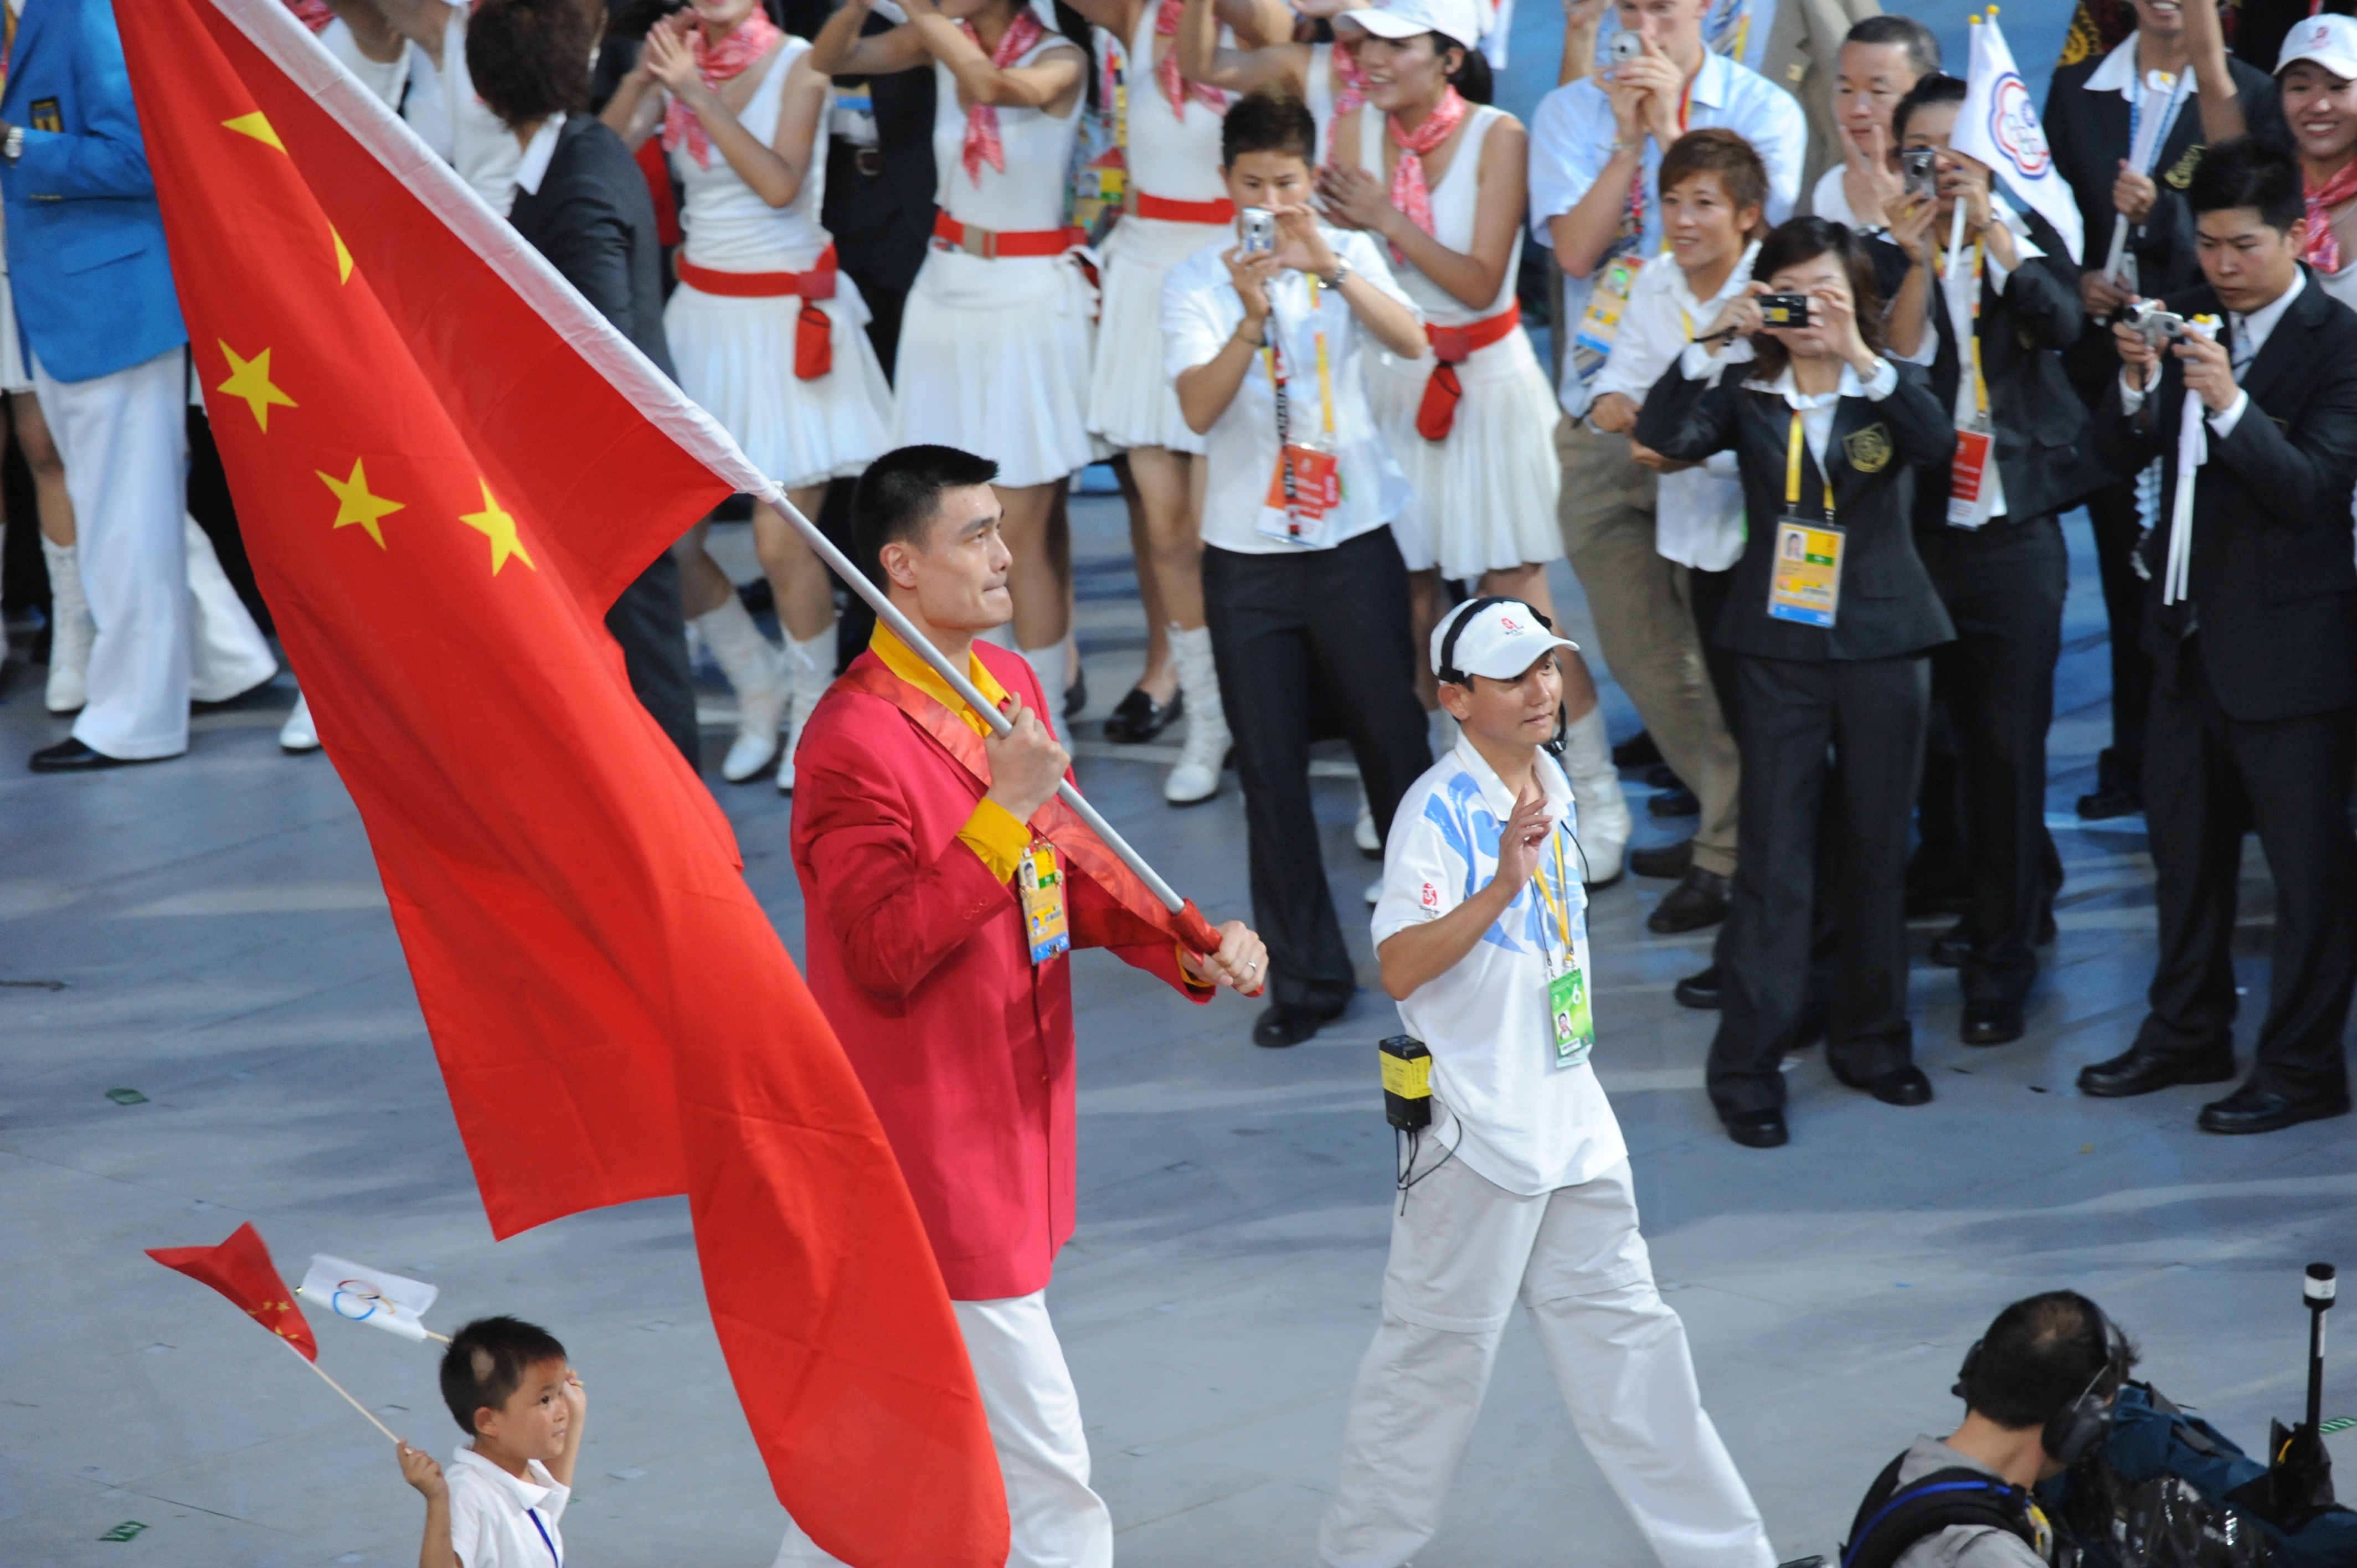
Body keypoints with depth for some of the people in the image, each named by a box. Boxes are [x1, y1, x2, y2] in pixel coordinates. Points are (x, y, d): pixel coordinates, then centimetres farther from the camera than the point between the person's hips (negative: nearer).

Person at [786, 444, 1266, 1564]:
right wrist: (1005, 809, -30)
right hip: (931, 1143, -9)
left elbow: (1072, 871, 17)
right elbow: (884, 951, -25)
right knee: (1042, 1466, -5)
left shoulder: (1010, 684, 8)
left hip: (1010, 1121, 9)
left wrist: (1191, 950, 0)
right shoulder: (854, 738, -20)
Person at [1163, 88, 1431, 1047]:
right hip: (1247, 554, 0)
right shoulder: (1198, 281, -1)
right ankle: (1305, 978, 13)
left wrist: (1332, 269, -31)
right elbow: (1199, 408, -15)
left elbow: (1411, 341, -17)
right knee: (1271, 773, 3)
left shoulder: (1348, 255, 2)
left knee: (1394, 749, 5)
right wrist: (1254, 317, -29)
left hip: (1353, 542, 0)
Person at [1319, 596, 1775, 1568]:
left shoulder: (1551, 781, 8)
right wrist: (1502, 886, -40)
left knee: (1621, 1337, 13)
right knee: (1439, 1349, 2)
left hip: (1571, 1120, 8)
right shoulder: (1439, 810, -18)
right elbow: (1399, 968, -30)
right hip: (1477, 1130, -8)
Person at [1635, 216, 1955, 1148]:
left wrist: (1861, 355, -29)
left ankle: (1870, 1037, 24)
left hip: (1882, 643, 1)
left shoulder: (1890, 390, 2)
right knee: (1774, 853, -4)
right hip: (1780, 645, -1)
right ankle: (1749, 1063, -2)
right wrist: (1714, 345, -23)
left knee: (1875, 849, 10)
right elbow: (1663, 436, -14)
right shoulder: (1748, 397, 3)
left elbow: (1939, 448, -20)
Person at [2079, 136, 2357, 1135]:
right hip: (2191, 630, 7)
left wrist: (2231, 405, -34)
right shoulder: (2187, 321, 5)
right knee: (2185, 843, 18)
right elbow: (2120, 457, 3)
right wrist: (2138, 385, -17)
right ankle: (2188, 1033, 33)